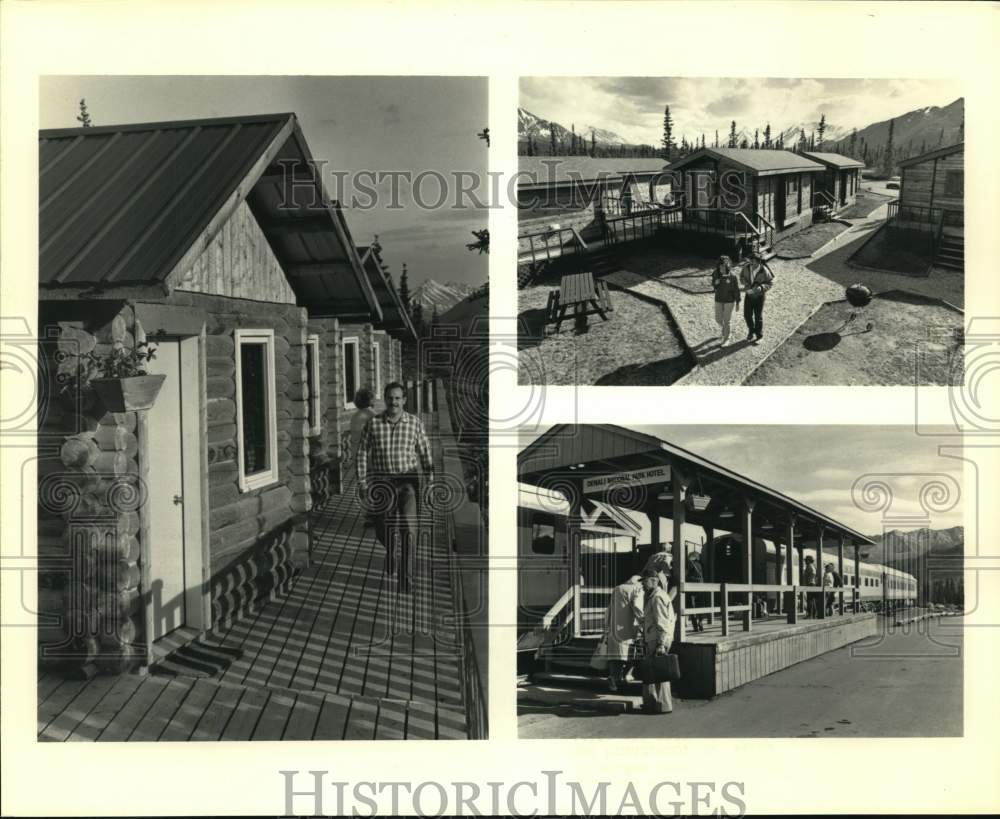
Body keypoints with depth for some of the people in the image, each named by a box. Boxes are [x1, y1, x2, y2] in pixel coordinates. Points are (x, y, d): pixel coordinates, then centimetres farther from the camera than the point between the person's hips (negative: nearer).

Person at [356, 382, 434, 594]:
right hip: (382, 482, 1)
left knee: (407, 527, -17)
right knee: (383, 530, 7)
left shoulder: (414, 423, -2)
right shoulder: (373, 423, -3)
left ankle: (404, 576, -8)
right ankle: (390, 551, 43)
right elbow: (363, 453, 2)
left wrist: (430, 480, 4)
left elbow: (425, 453, 6)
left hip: (407, 481, -1)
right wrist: (363, 482, -1)